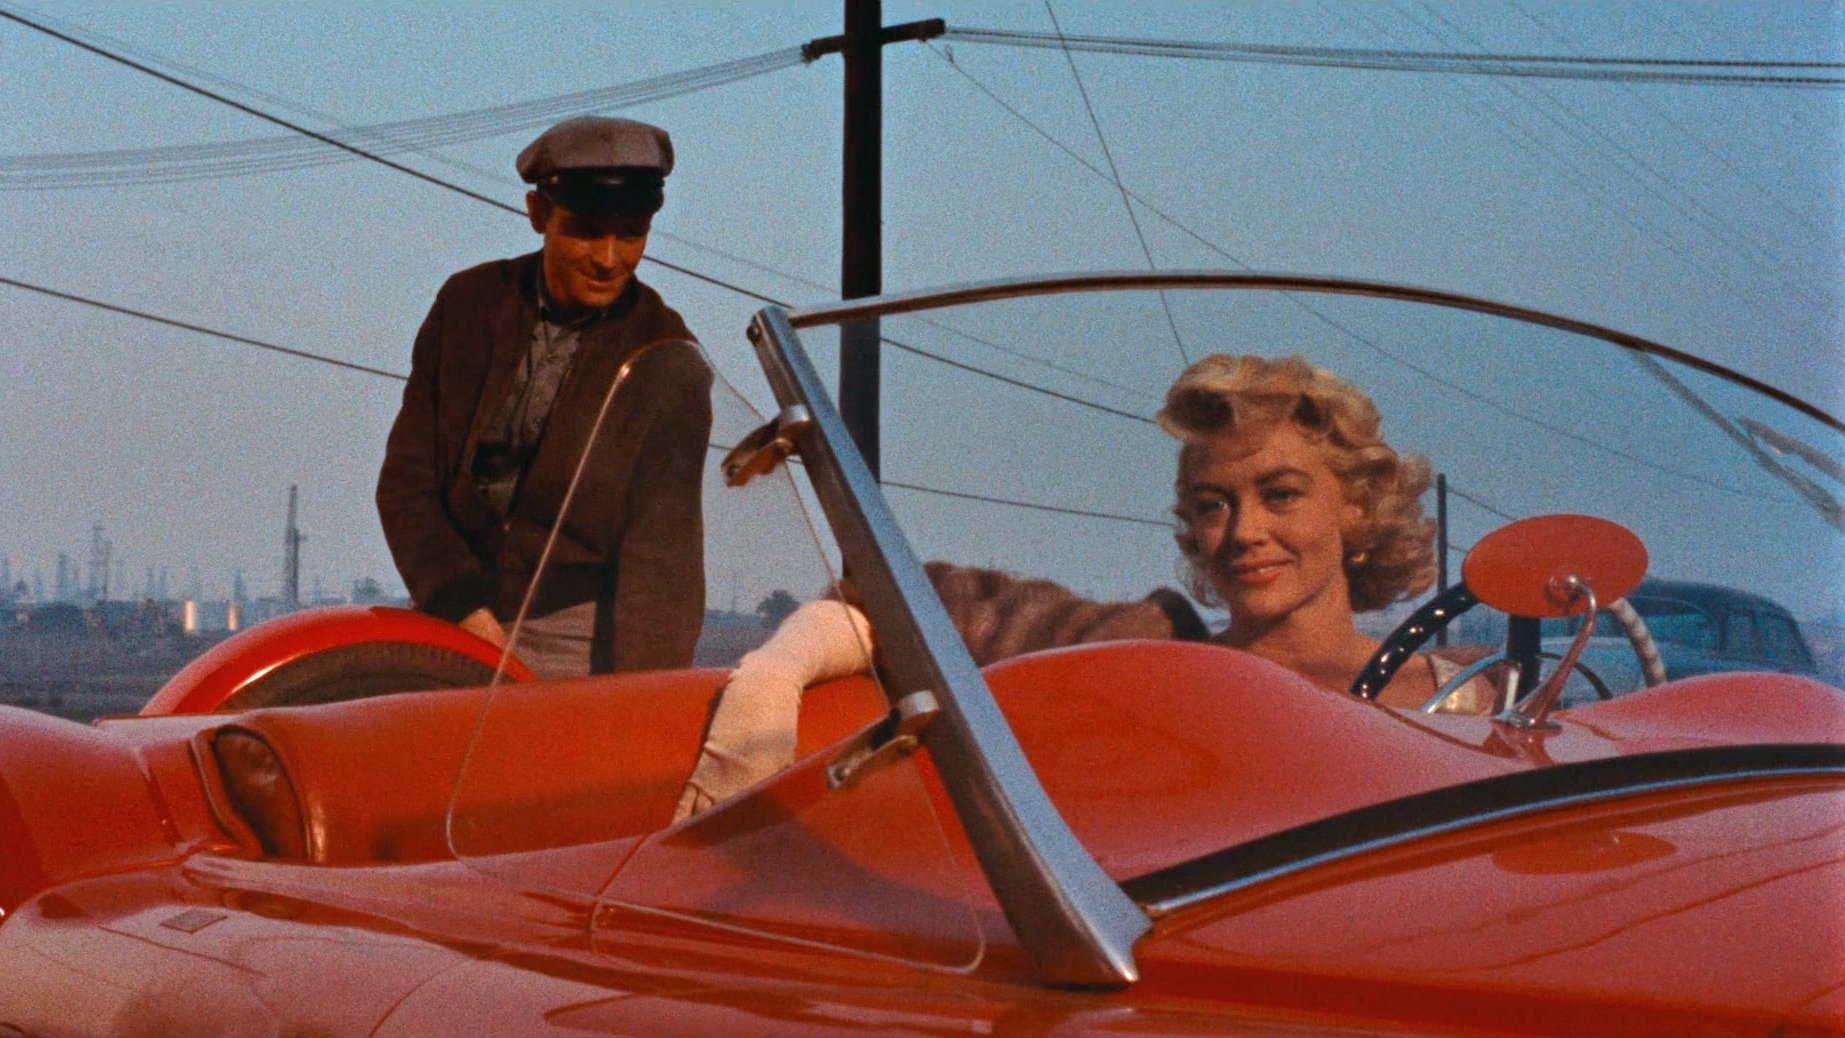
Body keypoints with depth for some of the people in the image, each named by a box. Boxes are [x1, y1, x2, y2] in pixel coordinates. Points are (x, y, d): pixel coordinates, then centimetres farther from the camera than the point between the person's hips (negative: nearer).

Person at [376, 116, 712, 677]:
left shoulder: (668, 365, -6)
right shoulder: (469, 303, 4)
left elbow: (662, 550, -12)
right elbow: (404, 480, 5)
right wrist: (459, 603, -10)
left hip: (588, 647, -3)